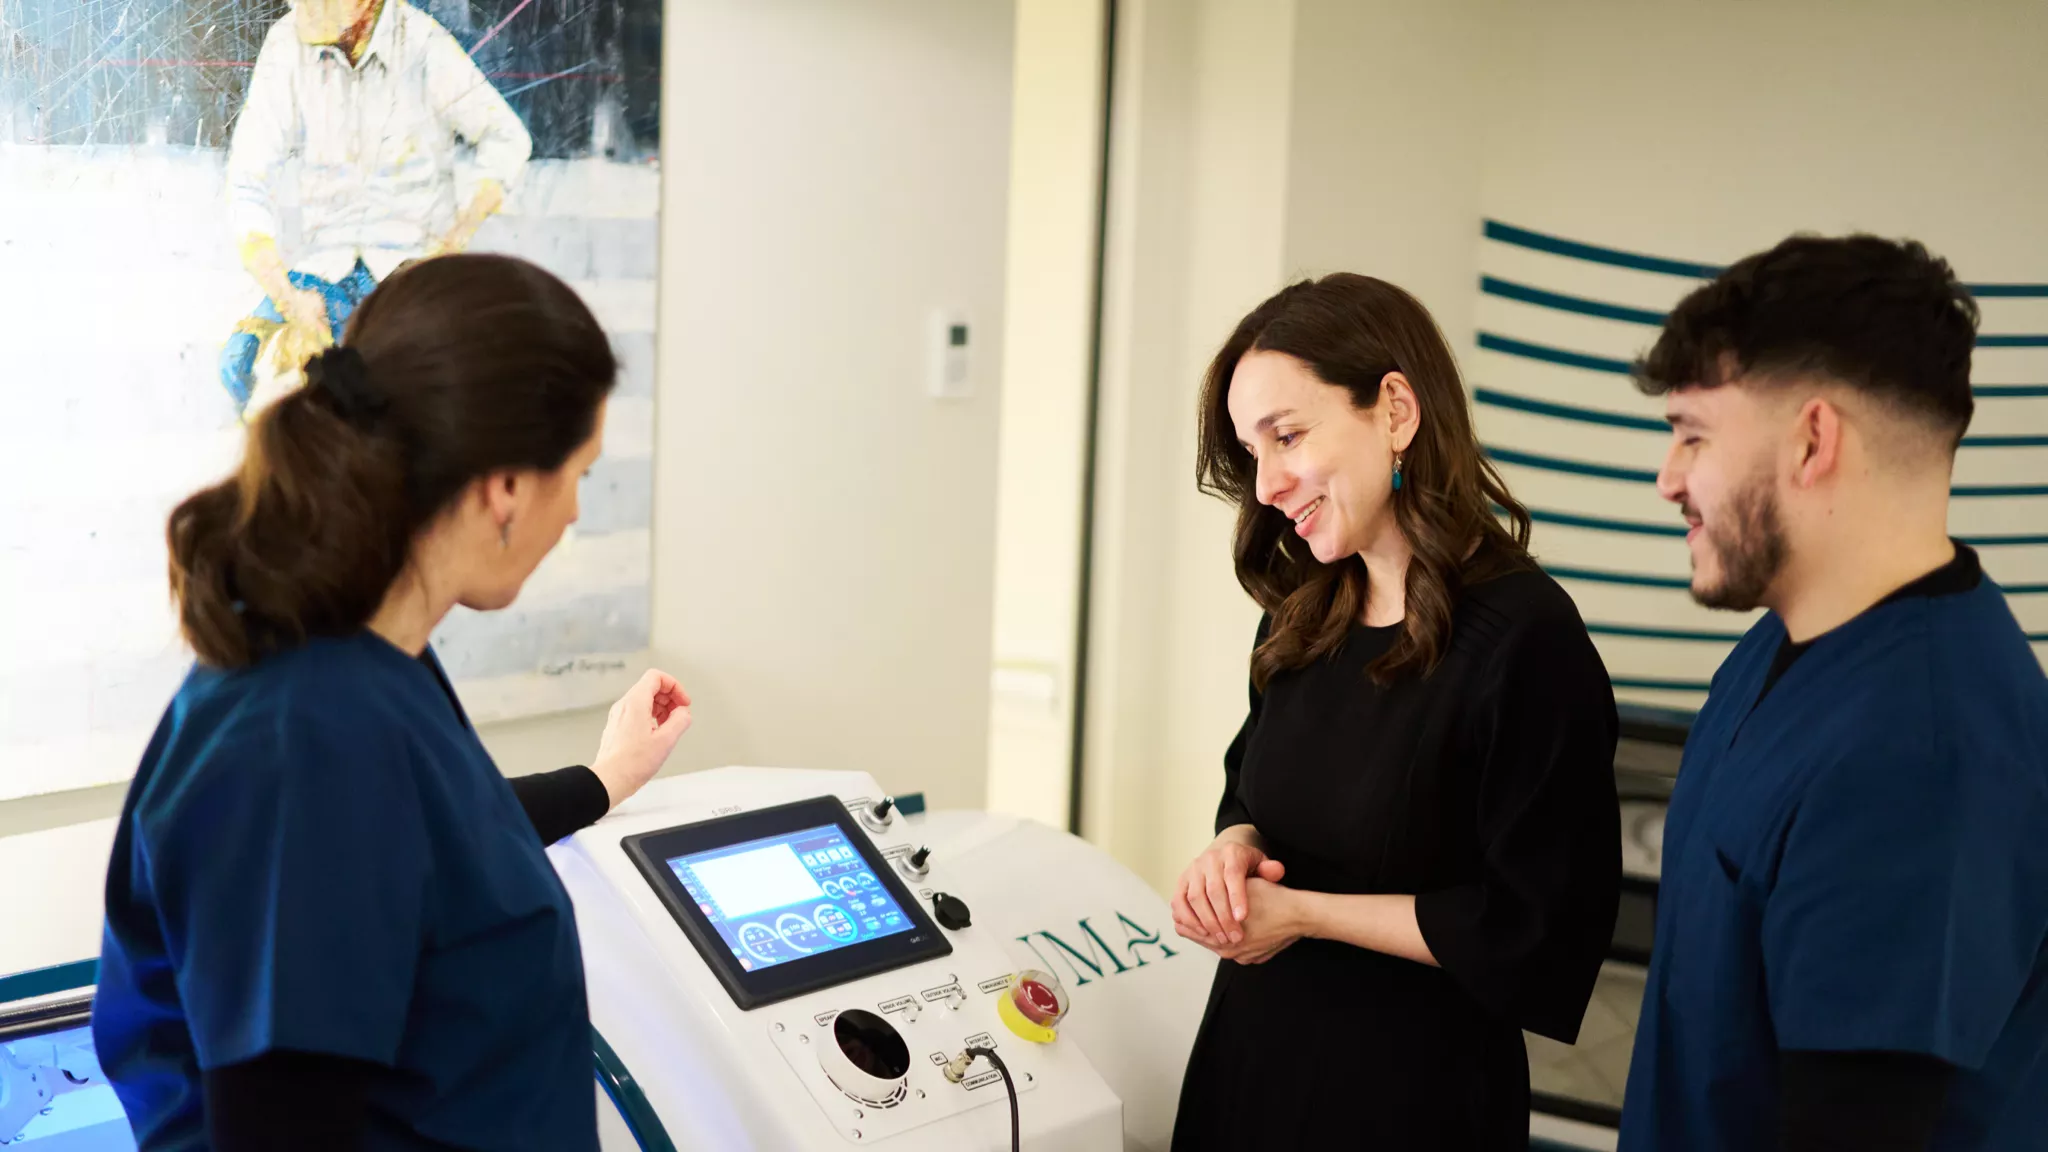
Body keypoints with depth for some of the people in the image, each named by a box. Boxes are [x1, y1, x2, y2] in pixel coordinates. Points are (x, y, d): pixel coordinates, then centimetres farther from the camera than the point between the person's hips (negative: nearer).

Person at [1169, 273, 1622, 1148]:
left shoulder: (1527, 641, -20)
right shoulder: (1304, 612, 2)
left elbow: (1537, 931, -19)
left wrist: (1302, 913, -18)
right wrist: (1235, 849, -7)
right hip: (1253, 1045, 7)